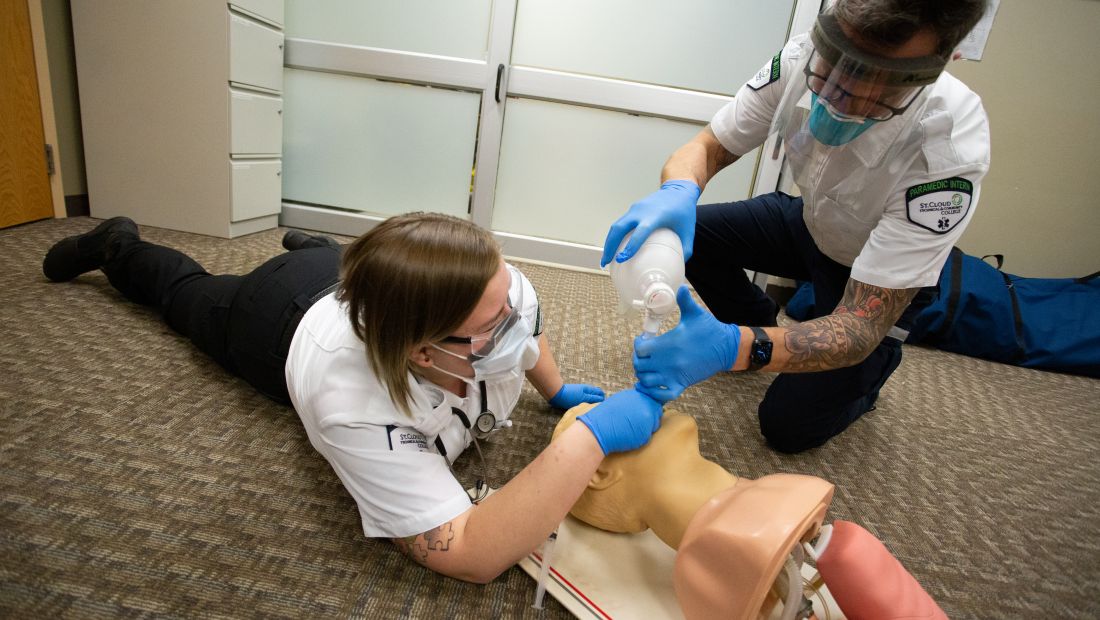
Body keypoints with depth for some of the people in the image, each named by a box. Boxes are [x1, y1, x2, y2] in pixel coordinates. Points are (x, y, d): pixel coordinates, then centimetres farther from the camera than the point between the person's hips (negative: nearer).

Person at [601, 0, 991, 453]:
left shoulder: (949, 155, -37)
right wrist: (677, 193, -44)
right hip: (812, 223, 5)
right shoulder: (801, 60, -27)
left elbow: (863, 324, -38)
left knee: (788, 426, -8)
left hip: (882, 278, -4)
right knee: (688, 231, -15)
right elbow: (705, 148, -19)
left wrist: (736, 348, -54)